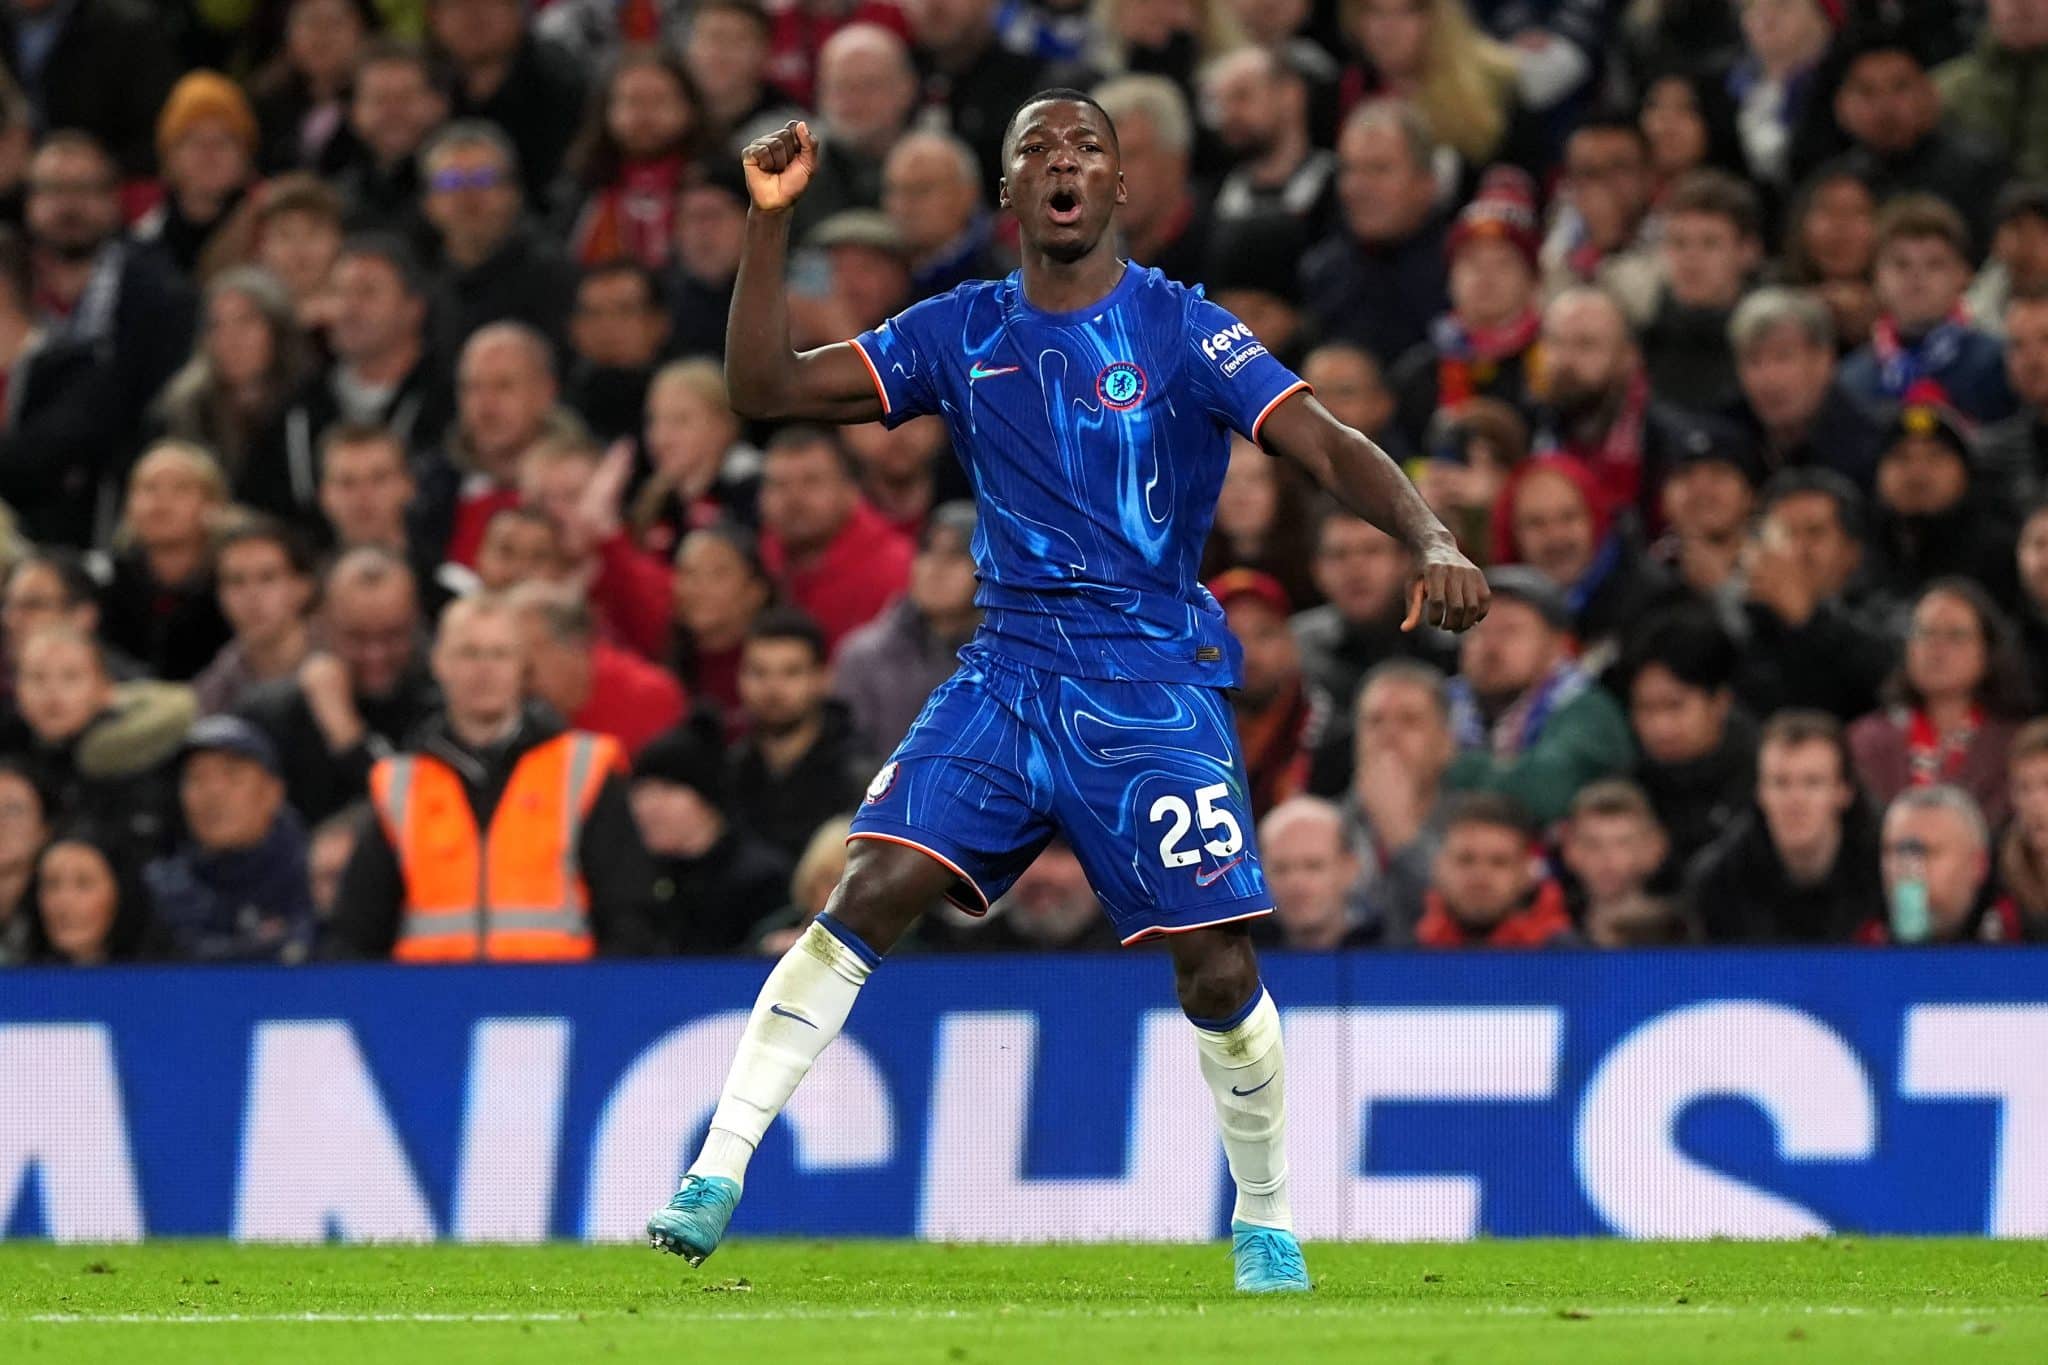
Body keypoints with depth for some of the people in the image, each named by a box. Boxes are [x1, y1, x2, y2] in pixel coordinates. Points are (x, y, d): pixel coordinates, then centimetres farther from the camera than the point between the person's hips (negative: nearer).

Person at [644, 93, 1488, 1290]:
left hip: (1154, 684, -2)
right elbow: (765, 388, 5)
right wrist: (771, 221, -6)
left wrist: (1434, 543, -32)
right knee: (872, 895, -14)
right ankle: (719, 1171, -12)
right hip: (1006, 673, 2)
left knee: (1218, 969, -8)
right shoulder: (961, 334, 6)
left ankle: (1266, 1223, 15)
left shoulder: (1181, 330, -5)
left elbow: (1329, 445, -14)